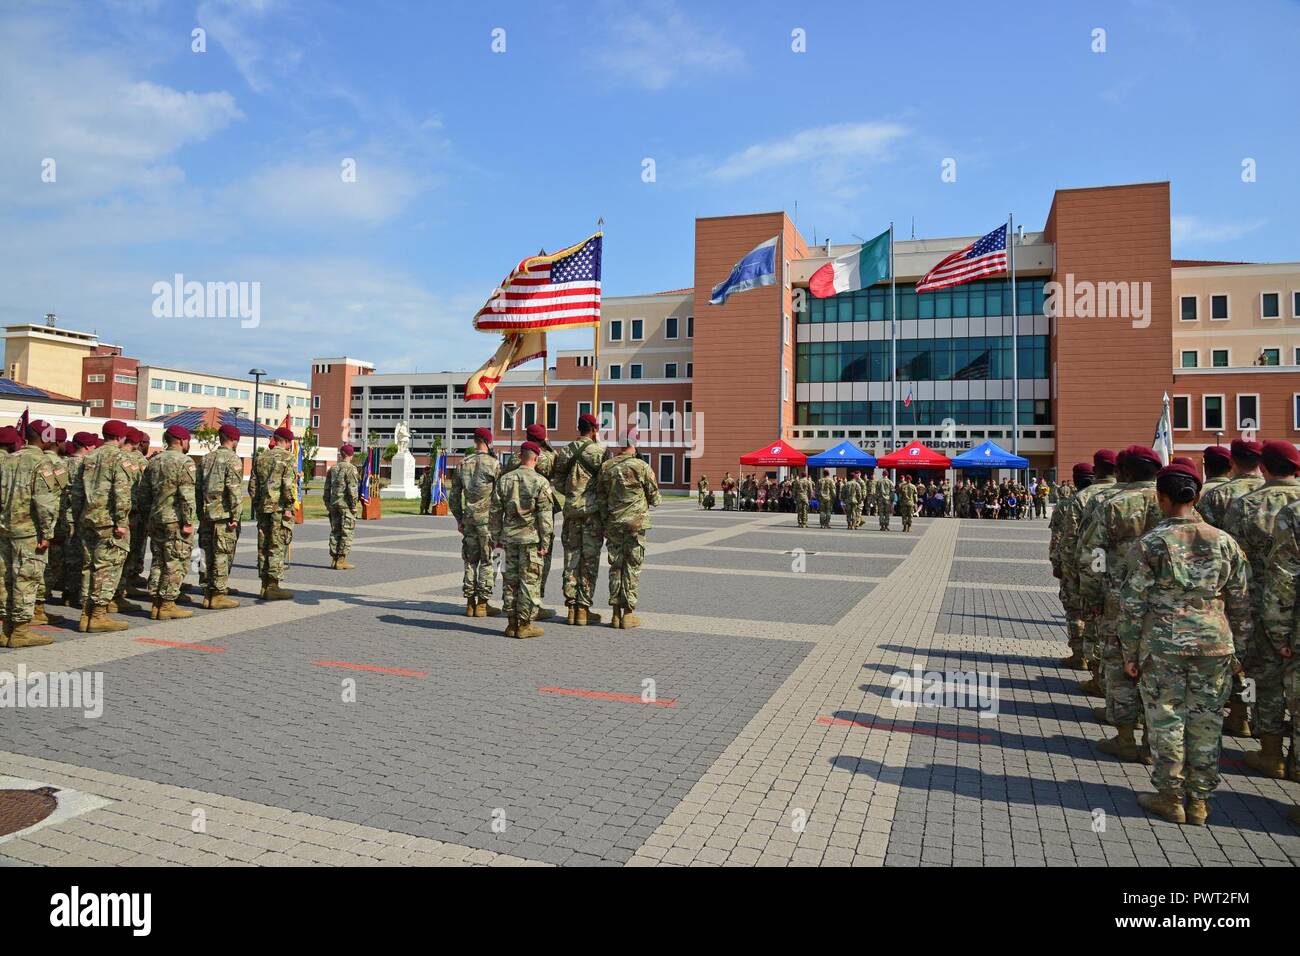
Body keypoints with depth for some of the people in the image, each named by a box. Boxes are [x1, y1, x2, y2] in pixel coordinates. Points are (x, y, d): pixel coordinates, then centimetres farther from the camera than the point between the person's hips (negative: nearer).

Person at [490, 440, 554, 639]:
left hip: (509, 537, 5)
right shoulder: (540, 482, -7)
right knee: (530, 580, 2)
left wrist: (496, 537, 16)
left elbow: (495, 511, 9)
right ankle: (525, 624, 4)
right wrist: (545, 542, -5)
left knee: (510, 580, 11)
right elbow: (545, 515, -9)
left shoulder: (504, 479, 6)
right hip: (531, 538, -4)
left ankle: (511, 623, 17)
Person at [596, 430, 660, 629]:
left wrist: (604, 525, 14)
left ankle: (616, 613, 12)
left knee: (615, 567, 10)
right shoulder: (642, 467, -8)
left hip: (613, 525, 3)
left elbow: (600, 498, 6)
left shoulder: (605, 467, 2)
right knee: (632, 568, 3)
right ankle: (628, 614, 4)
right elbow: (655, 499, -1)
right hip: (636, 524, -3)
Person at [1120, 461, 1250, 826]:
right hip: (1214, 643, 4)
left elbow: (1134, 604, -7)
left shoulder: (1150, 543, -8)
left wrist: (1130, 653, 2)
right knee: (1207, 721, 12)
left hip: (1163, 645, -3)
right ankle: (1199, 801, 22)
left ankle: (1170, 798, 18)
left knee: (1166, 719, 7)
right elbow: (1240, 602, 8)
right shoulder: (1224, 542, 3)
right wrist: (1235, 645, 18)